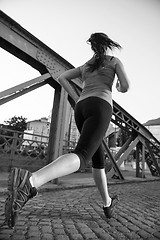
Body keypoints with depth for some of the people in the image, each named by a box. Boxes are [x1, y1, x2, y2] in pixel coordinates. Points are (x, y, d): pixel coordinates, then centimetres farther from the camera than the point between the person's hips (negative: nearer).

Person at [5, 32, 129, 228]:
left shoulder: (84, 66, 32)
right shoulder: (115, 61, 20)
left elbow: (61, 78, 22)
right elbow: (125, 86, 7)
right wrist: (119, 87, 33)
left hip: (81, 110, 6)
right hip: (99, 108, -6)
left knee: (98, 158, 18)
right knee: (80, 157, -25)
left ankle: (107, 204, 27)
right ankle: (29, 181, -51)